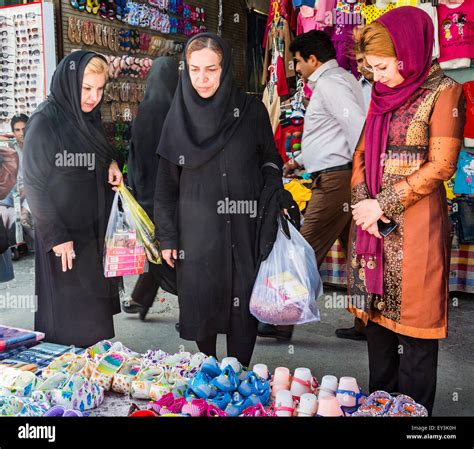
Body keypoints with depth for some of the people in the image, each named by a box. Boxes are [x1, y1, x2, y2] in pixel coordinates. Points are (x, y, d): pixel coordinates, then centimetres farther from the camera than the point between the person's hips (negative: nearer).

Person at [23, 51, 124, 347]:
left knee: (95, 310, 14)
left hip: (96, 231, 7)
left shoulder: (90, 117, 7)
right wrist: (56, 236, -17)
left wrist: (112, 163, 0)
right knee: (69, 321, 1)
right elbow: (34, 184, -14)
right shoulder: (44, 122, -14)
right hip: (65, 236, -7)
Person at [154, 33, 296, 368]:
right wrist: (167, 237, 2)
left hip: (245, 229, 0)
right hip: (197, 231, 1)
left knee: (244, 306, 4)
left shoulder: (251, 111, 0)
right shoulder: (180, 115, 1)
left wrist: (275, 199, -11)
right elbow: (167, 182, 4)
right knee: (201, 303, 6)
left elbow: (271, 163, 8)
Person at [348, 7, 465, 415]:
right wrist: (362, 201, -3)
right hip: (374, 224, 7)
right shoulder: (384, 95, 14)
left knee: (414, 321, 0)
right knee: (377, 312, 13)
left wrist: (382, 204, -14)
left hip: (415, 223, -7)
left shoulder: (443, 93, -6)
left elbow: (440, 166, -12)